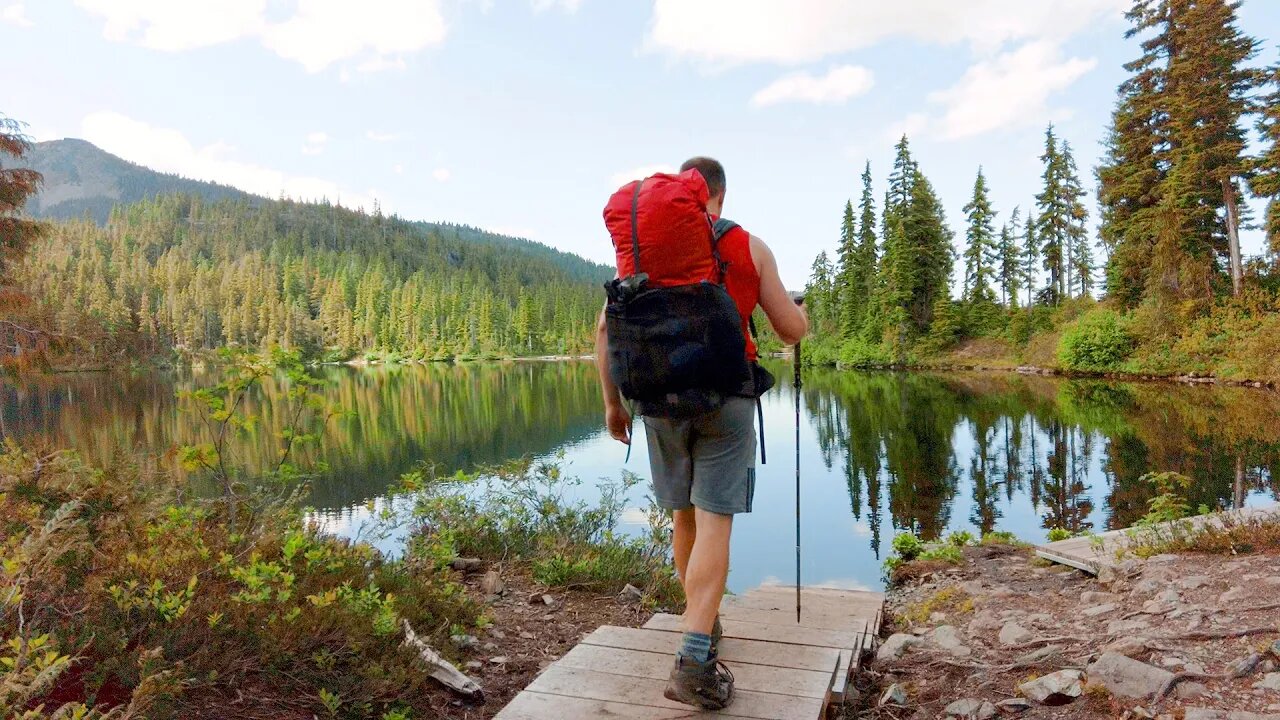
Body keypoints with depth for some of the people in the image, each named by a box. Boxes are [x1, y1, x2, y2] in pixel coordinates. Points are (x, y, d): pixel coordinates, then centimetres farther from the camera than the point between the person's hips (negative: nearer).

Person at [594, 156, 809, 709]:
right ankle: (694, 660, -13)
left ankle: (703, 622, 35)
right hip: (726, 398, -3)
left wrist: (612, 402, 9)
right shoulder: (750, 247, 3)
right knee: (714, 522, -4)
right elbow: (791, 331, 6)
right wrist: (800, 310, 30)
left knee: (683, 514, 18)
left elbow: (608, 327, 2)